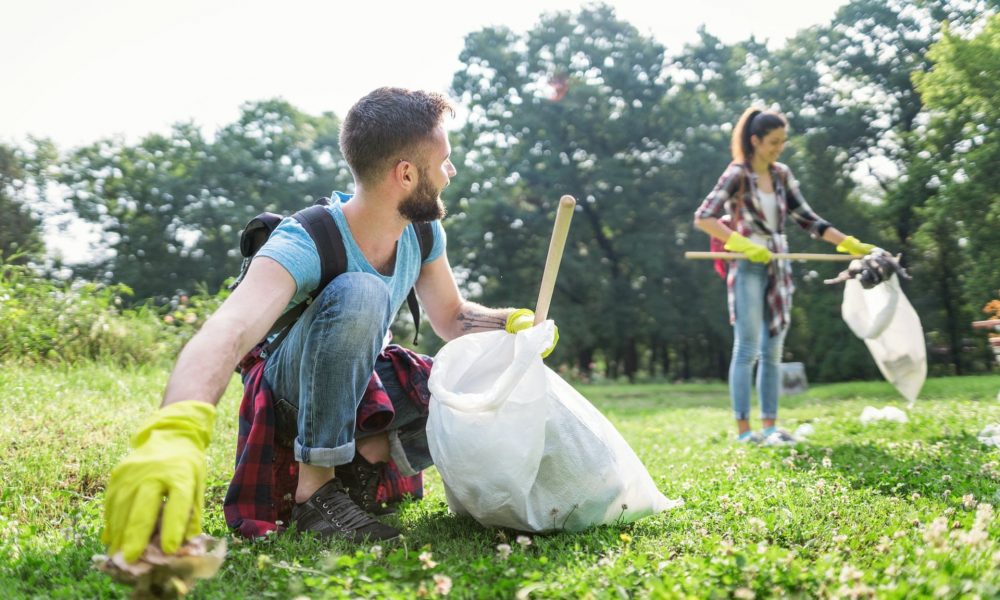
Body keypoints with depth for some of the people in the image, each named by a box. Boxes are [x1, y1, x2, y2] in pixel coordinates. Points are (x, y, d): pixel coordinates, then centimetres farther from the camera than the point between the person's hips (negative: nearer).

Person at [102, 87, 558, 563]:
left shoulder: (423, 233, -12)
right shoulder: (304, 246, -33)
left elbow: (451, 317, 3)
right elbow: (227, 332, -51)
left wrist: (512, 323, -19)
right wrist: (173, 432, -71)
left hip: (362, 383, 6)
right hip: (292, 389, -6)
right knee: (358, 291, -36)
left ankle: (367, 452, 0)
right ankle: (315, 489, -28)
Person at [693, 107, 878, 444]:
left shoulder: (781, 175, 11)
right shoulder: (737, 175, -8)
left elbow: (806, 219, 15)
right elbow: (703, 218, -15)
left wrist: (850, 243, 9)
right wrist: (742, 244, -22)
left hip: (778, 269, 7)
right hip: (749, 269, -7)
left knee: (773, 351, 7)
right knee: (747, 350, -6)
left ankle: (769, 426, 13)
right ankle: (743, 429, 0)